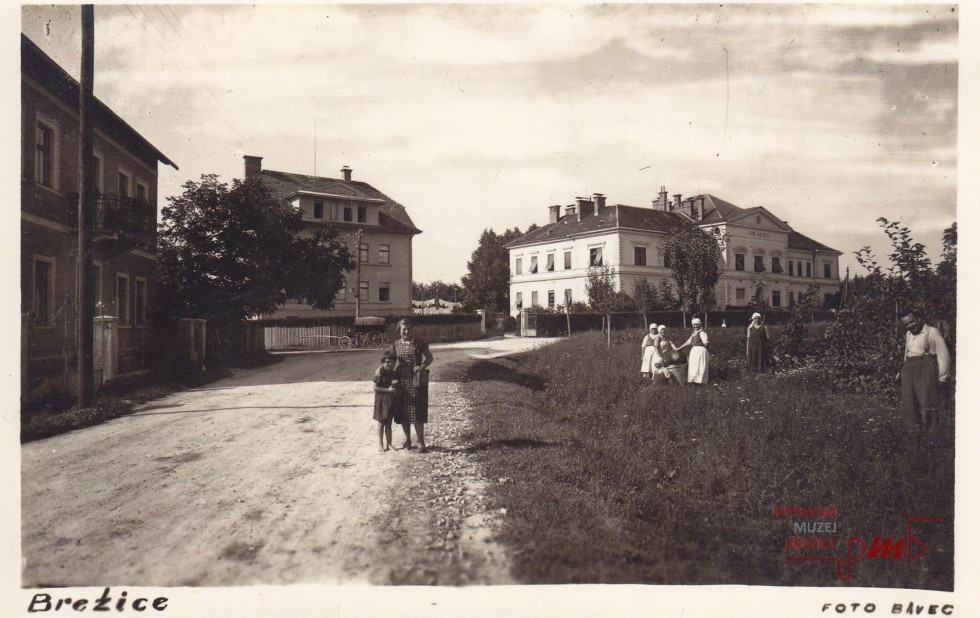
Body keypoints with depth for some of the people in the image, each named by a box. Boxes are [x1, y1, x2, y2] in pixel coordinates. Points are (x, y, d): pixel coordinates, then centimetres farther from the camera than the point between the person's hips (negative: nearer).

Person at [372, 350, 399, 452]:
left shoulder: (394, 373, 5)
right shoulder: (379, 372, -13)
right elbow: (375, 387, -15)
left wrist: (395, 384, -8)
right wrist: (388, 390, -22)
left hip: (391, 400, 5)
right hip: (381, 399, -5)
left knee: (389, 423, 11)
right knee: (381, 422, 4)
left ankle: (388, 444, 19)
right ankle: (380, 444, 13)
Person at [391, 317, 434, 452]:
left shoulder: (419, 343, -4)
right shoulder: (395, 345, 5)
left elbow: (429, 358, 3)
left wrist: (422, 366, -14)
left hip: (416, 380, -4)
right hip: (402, 380, 4)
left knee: (417, 413, -7)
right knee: (403, 413, 8)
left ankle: (421, 443, -1)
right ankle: (407, 440, 24)